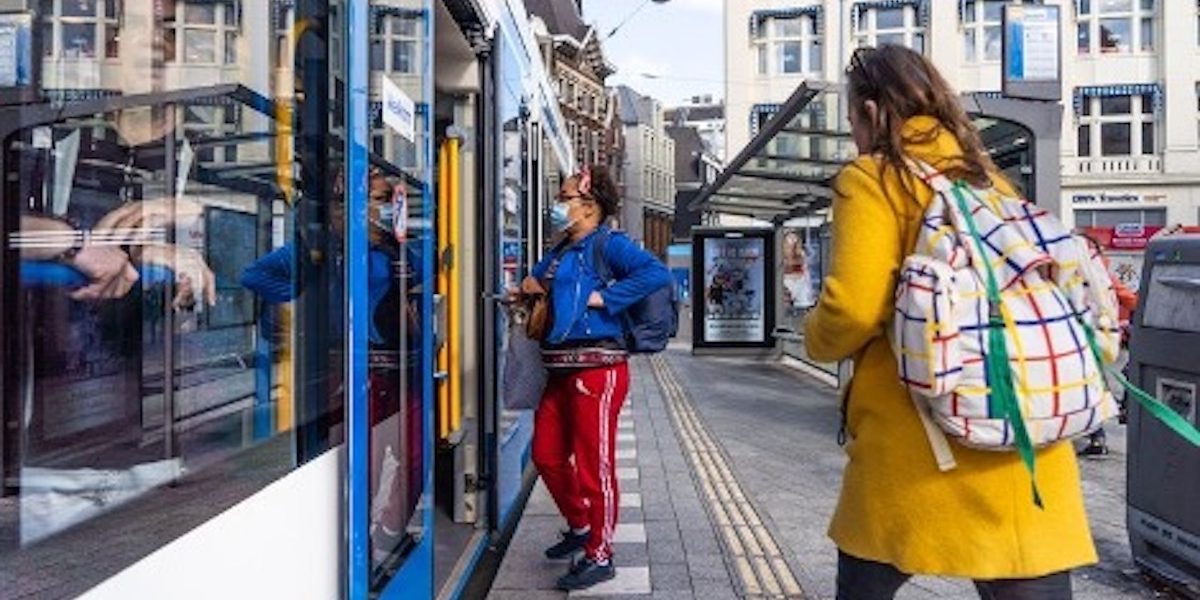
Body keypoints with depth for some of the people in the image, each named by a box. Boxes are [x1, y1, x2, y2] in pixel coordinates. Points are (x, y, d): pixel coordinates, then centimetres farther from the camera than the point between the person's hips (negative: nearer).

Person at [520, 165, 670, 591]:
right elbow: (537, 279, 32)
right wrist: (530, 285, 9)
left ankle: (599, 556, 16)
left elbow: (657, 273, -22)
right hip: (562, 369, 9)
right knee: (547, 455, 15)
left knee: (594, 465, 0)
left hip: (597, 367, -9)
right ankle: (580, 526, 37)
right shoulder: (561, 250, 17)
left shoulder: (607, 244, -7)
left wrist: (603, 297, -21)